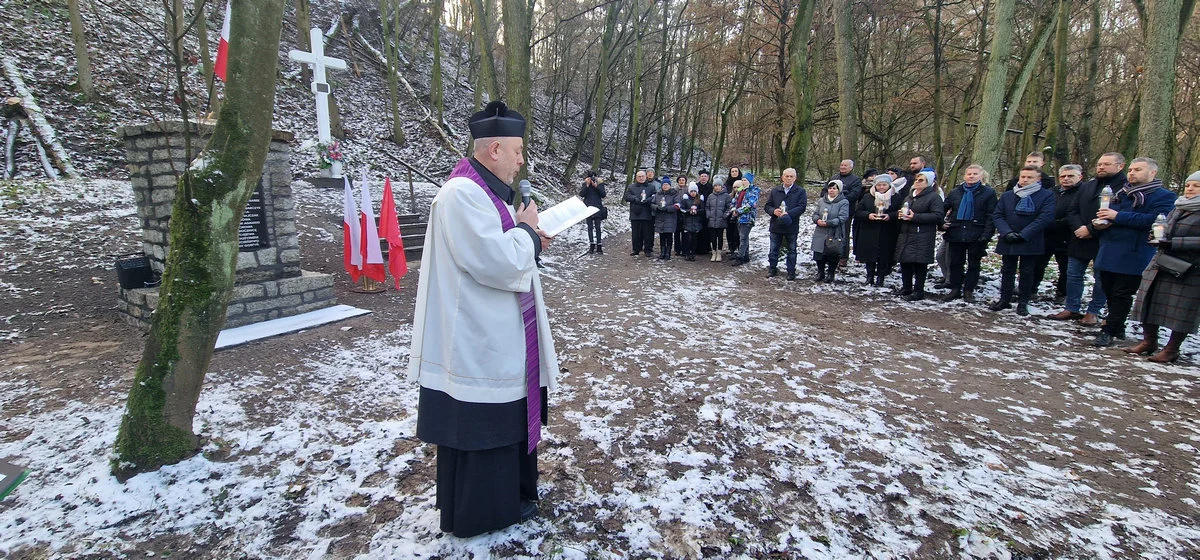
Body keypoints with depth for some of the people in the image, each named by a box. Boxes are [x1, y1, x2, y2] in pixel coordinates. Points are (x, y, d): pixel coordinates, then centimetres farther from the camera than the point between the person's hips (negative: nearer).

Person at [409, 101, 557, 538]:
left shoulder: (485, 191, 12)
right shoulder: (463, 194, -22)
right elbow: (500, 263, -28)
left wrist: (529, 240, 5)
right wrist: (527, 228, -11)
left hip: (494, 336, 11)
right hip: (476, 341, -11)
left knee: (505, 417, 22)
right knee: (480, 427, 6)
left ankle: (505, 494, 40)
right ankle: (481, 512, 25)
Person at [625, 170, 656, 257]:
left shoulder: (651, 187, 12)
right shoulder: (631, 187, 15)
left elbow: (654, 198, -3)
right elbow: (627, 197, -1)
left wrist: (646, 200, -19)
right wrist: (636, 199, -14)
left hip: (647, 215, -1)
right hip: (635, 214, 1)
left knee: (648, 233, 0)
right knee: (635, 233, 4)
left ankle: (648, 250, 8)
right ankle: (636, 250, 13)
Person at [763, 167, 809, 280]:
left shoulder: (800, 191, -1)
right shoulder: (775, 191, 8)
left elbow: (802, 207, -11)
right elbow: (767, 206, 7)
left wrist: (788, 213, -23)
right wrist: (774, 211, -16)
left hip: (792, 227, -2)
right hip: (776, 226, 2)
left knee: (792, 250, 8)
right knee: (773, 249, 9)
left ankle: (791, 272, 18)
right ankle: (772, 269, 23)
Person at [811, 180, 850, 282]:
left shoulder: (844, 202, -4)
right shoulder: (821, 201, 10)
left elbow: (842, 218, -13)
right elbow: (815, 214, 11)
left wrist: (828, 223, -22)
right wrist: (817, 220, -12)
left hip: (835, 235, -3)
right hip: (820, 234, 3)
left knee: (833, 255, 3)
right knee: (819, 254, 5)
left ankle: (830, 274, 19)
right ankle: (820, 273, 23)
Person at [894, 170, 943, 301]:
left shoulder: (933, 197, -5)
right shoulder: (909, 196, 19)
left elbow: (938, 216, -15)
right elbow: (901, 210, 30)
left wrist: (915, 217, -20)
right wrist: (900, 214, 4)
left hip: (922, 237, -7)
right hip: (906, 235, 7)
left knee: (919, 263, -6)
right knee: (904, 262, 9)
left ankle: (918, 291, 1)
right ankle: (906, 288, 21)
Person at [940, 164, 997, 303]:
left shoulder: (988, 193, 1)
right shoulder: (955, 192, 10)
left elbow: (991, 216, -4)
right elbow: (943, 209, 18)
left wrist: (987, 234, -13)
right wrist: (941, 224, 2)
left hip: (976, 236, -2)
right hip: (956, 234, 3)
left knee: (974, 265, 6)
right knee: (955, 263, 7)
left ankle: (969, 291, 14)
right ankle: (955, 289, 17)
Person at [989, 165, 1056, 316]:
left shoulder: (1047, 195, -2)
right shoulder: (1007, 195, 8)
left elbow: (1046, 217, -12)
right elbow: (997, 215, 3)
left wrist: (1023, 234, -17)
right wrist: (1006, 233, -13)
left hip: (1030, 243, -3)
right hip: (1008, 242, 3)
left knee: (1027, 273, 4)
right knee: (1007, 271, 10)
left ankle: (1023, 303, 12)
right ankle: (1004, 299, 20)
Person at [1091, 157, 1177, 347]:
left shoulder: (1163, 196, -4)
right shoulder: (1121, 194, 18)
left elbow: (1154, 220, -20)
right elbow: (1109, 216, 26)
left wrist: (1118, 217, -21)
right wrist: (1102, 222, 1)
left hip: (1132, 256, -7)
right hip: (1108, 253, 7)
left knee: (1121, 295, -3)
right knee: (1110, 293, 12)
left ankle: (1108, 332, 1)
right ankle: (1117, 328, 25)